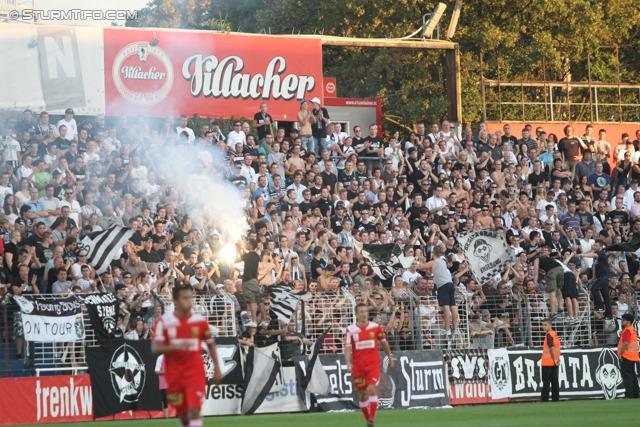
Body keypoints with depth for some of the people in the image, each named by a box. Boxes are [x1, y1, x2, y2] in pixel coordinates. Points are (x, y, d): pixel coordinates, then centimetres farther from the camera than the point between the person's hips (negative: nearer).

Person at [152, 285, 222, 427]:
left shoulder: (200, 321, 2)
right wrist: (176, 346, -27)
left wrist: (217, 367, 11)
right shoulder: (163, 322, -3)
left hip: (195, 373, -1)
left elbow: (211, 345, 15)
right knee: (182, 414, 9)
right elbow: (155, 348, -11)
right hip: (174, 375, 1)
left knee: (194, 410, -16)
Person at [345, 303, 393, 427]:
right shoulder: (351, 330, -1)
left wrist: (390, 358, 21)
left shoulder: (376, 327, 1)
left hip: (373, 364, -1)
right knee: (363, 394, 7)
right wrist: (348, 363, -20)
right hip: (358, 366, 1)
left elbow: (384, 343, 14)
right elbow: (347, 348, -5)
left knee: (372, 389, -17)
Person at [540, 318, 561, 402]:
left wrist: (554, 359, -18)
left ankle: (544, 399, -6)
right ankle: (555, 398, 10)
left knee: (546, 382, -5)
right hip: (554, 363, 8)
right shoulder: (554, 334, 13)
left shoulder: (549, 334, -12)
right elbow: (556, 347, 13)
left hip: (547, 362, -8)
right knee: (554, 381, 9)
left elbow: (552, 347, -19)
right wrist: (557, 359, 9)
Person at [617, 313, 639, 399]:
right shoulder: (633, 329, 17)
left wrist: (620, 353, -16)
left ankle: (629, 395, -13)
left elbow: (625, 343, -23)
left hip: (626, 356, -10)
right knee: (632, 375, 14)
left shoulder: (627, 330, -14)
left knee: (626, 375, -9)